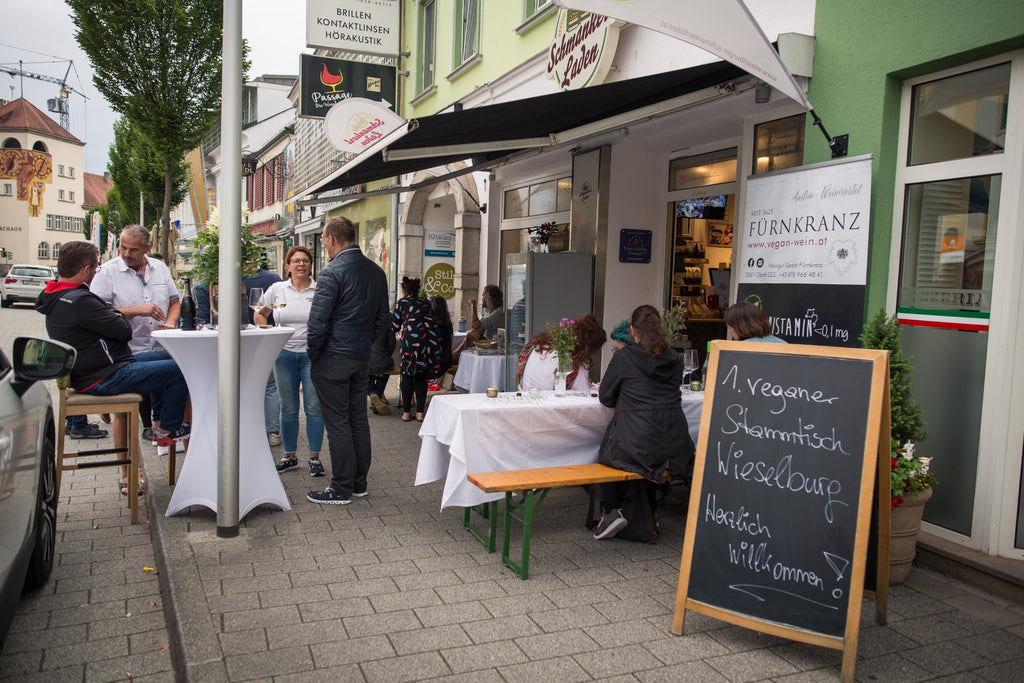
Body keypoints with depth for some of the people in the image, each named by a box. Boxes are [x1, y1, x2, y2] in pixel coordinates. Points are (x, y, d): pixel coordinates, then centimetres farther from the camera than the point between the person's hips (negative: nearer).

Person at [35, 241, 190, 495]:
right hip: (104, 378, -11)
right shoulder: (79, 301, -25)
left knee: (167, 357, 20)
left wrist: (111, 313, -2)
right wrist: (117, 313, -1)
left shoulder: (55, 297, 9)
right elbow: (124, 331, -19)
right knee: (179, 370, -12)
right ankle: (167, 428, 7)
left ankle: (160, 418, 25)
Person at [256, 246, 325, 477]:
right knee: (288, 408, 10)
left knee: (314, 407, -1)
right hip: (284, 354, 3)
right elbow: (260, 314, 18)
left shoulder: (320, 290, -3)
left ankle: (315, 457, 9)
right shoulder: (277, 289, 6)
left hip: (312, 354, -3)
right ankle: (289, 456, 22)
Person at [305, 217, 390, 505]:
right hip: (362, 358, 7)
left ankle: (341, 489, 7)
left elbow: (317, 322, -17)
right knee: (359, 419, 13)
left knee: (337, 424, -1)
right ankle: (359, 482, 23)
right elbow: (383, 320, 12)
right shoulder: (376, 271, 8)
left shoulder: (332, 272, -15)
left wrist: (313, 354, -4)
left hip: (333, 359, -7)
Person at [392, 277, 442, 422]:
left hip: (412, 336, -3)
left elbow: (395, 326, 18)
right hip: (431, 336, 3)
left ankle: (406, 412, 6)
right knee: (422, 376, 9)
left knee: (407, 373, 6)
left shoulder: (401, 302, 16)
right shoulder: (426, 302, 24)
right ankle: (420, 412, 6)